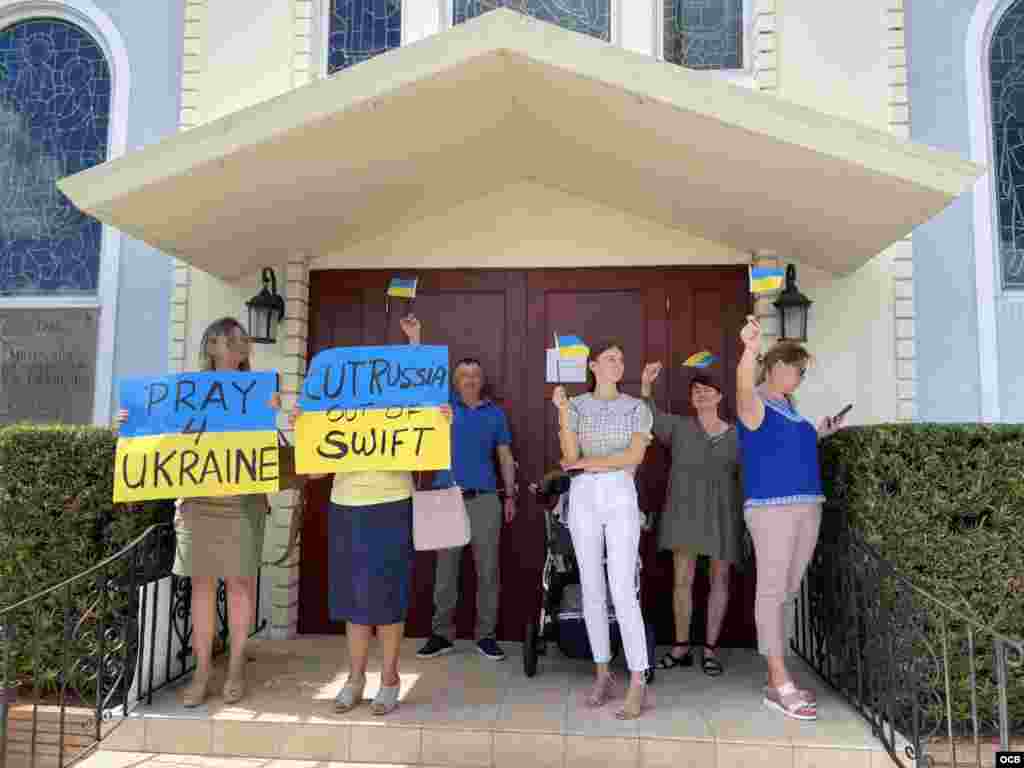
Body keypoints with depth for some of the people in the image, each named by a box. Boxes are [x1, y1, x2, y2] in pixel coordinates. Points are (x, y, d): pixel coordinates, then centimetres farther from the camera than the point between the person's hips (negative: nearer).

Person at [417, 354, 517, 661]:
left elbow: (505, 457, 12)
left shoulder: (495, 413, 10)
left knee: (487, 569, 3)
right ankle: (442, 633, 16)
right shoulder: (443, 406, 7)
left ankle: (486, 635, 14)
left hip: (484, 499, 1)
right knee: (445, 569, 6)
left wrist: (510, 496, 9)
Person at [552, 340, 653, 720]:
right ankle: (602, 674, 18)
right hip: (583, 498, 2)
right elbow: (571, 457, -4)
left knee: (623, 591, -9)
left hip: (620, 497, -2)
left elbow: (634, 456, -5)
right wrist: (562, 410, -12)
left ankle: (638, 684, -4)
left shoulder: (637, 407, 6)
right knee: (592, 590, 6)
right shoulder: (577, 406, 7)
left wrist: (587, 462, -5)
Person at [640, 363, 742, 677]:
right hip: (685, 511, -1)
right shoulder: (678, 426, 7)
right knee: (682, 579, 0)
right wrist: (646, 385, -23)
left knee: (719, 579, 5)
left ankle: (710, 649, 15)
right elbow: (649, 417, -7)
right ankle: (681, 646, 11)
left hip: (722, 513, 1)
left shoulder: (737, 435, 8)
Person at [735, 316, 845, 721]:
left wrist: (818, 433, 19)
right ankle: (780, 685, -3)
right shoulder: (755, 402, -6)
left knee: (788, 592, 10)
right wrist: (749, 350, -50)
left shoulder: (788, 406, 19)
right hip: (771, 505, -9)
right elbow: (743, 386, -32)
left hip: (806, 504, 9)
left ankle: (777, 678, 18)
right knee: (771, 590, -6)